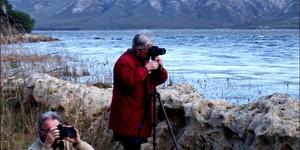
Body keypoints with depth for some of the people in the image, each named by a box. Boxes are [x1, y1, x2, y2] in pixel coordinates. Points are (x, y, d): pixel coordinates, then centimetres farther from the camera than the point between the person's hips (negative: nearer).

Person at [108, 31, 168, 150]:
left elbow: (160, 80, 17)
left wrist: (160, 68, -4)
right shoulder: (125, 61, -14)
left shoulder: (144, 60, 15)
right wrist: (146, 68, -28)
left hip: (141, 116, 9)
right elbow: (128, 80, -32)